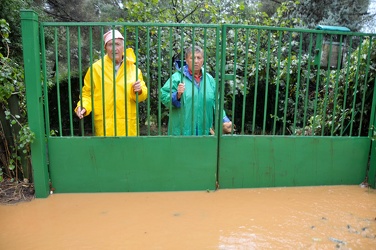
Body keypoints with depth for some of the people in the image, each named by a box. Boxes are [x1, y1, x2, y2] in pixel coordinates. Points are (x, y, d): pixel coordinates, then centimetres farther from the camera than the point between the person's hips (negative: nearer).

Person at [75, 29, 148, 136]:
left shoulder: (133, 68, 6)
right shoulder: (95, 68, 2)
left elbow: (143, 94, 11)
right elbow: (87, 92, 8)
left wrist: (139, 91, -10)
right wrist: (83, 107, -10)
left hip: (128, 125, 2)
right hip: (104, 125, -1)